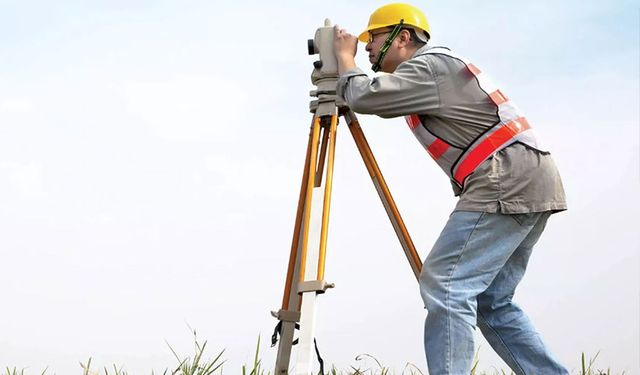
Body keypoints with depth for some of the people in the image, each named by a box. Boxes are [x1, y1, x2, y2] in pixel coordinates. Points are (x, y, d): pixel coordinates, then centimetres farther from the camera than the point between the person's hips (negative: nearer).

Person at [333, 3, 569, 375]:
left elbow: (363, 97, -13)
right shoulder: (436, 66, 25)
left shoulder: (427, 66, -5)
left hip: (506, 183, -10)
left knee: (446, 285, -14)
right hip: (531, 184, 10)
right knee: (491, 301, 12)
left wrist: (346, 58, 5)